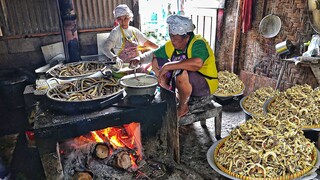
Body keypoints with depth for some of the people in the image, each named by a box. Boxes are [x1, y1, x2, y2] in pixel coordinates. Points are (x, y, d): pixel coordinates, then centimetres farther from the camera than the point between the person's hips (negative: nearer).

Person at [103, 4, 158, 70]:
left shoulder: (134, 30, 10)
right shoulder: (116, 32, -4)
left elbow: (147, 43, 15)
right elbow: (106, 49, -15)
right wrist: (115, 58, -34)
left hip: (138, 58, 5)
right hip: (125, 62, -5)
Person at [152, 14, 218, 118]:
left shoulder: (198, 43, -25)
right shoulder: (171, 45, -3)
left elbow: (197, 63, -47)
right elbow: (153, 55, 6)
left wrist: (168, 66, -43)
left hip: (205, 85, -7)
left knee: (181, 72, -39)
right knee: (156, 62, 0)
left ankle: (183, 107, -13)